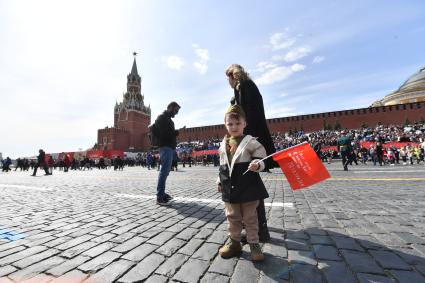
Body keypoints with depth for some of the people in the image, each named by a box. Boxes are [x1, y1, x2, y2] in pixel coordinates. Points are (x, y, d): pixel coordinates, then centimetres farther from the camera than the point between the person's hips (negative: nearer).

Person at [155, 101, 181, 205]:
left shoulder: (168, 119, 25)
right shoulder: (162, 117, -4)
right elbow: (163, 133, -16)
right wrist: (176, 132, -6)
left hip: (170, 148, 10)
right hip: (165, 147, -10)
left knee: (165, 171, 11)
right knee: (164, 171, -13)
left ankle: (162, 193, 18)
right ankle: (159, 197, -11)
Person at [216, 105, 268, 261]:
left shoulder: (250, 141, -7)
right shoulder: (223, 144, 7)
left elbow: (261, 157, -5)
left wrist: (257, 164, -27)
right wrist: (220, 181, 15)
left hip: (248, 186, -4)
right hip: (230, 187, 4)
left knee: (250, 217, 11)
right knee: (232, 217, 17)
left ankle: (254, 243, 30)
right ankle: (234, 241, 36)